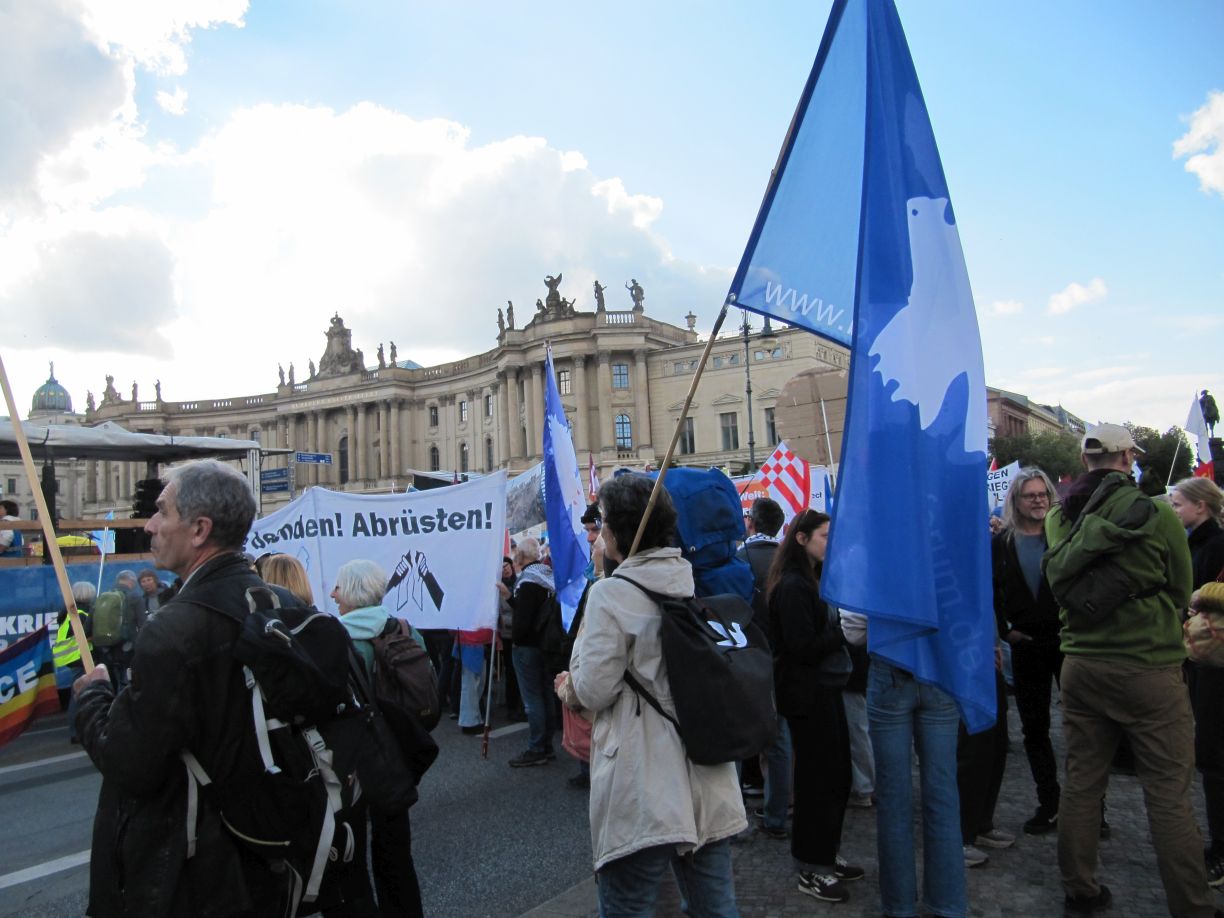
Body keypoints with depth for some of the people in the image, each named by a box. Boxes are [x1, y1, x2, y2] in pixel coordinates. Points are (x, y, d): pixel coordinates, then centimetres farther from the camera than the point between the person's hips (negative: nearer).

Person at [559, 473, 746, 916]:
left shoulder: (612, 592, -15)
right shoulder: (699, 582, 3)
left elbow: (595, 691, -15)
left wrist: (568, 689, 9)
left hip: (643, 790, -6)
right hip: (707, 778, 6)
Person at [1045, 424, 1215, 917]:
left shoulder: (1059, 519, 0)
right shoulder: (1155, 514, -11)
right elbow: (1181, 591, 3)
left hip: (1080, 667, 4)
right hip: (1149, 669, -4)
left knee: (1081, 783, 13)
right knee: (1169, 797, 4)